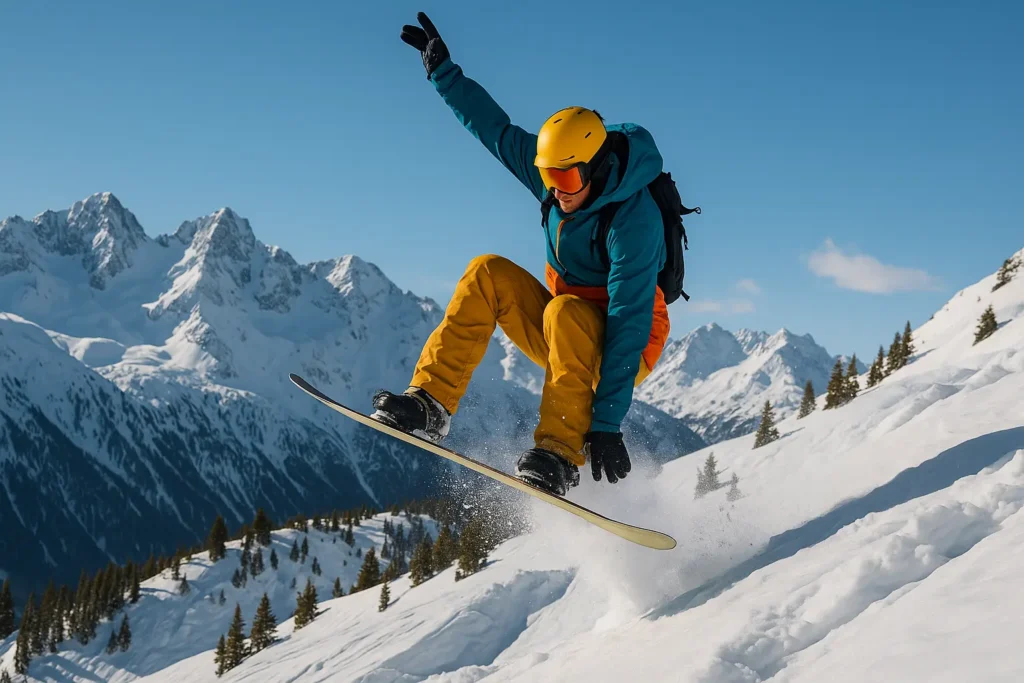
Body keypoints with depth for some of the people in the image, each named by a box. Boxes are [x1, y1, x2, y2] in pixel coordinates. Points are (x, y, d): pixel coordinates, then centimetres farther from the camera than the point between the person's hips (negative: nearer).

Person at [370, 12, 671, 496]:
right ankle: (430, 403, -21)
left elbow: (628, 322, -34)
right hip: (566, 339, 7)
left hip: (621, 347, -7)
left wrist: (606, 423, -38)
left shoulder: (634, 220, -28)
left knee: (564, 311, -37)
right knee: (488, 273, -14)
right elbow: (495, 128, 9)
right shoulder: (555, 170, -6)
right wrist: (443, 71, 9)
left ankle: (561, 456, -40)